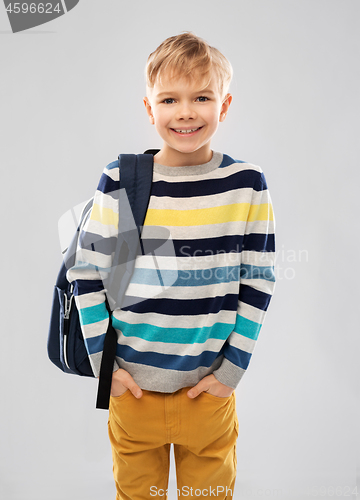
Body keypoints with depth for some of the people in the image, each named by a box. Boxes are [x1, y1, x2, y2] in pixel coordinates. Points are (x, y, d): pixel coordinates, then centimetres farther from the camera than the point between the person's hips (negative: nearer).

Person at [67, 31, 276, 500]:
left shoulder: (247, 184, -7)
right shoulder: (119, 182, -7)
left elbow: (258, 283, -3)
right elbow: (86, 274, -2)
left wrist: (232, 370, -5)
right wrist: (102, 362, -4)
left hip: (210, 388, 0)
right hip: (131, 386, 0)